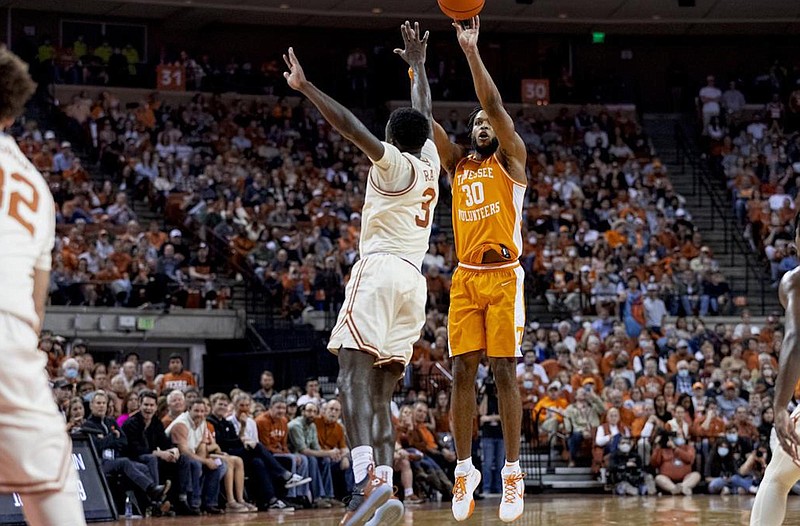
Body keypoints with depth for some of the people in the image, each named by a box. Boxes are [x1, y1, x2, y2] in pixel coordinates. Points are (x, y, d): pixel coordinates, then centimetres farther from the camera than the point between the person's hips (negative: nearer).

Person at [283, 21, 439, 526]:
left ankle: (368, 479, -37)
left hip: (380, 270, -7)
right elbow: (425, 116, 36)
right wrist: (418, 64, 48)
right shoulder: (430, 164, 19)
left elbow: (350, 125, -13)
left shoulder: (395, 162, 0)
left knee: (355, 372, -18)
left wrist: (306, 87, -13)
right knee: (380, 391, 6)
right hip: (414, 280, 7)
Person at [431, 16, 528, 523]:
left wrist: (472, 50, -12)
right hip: (465, 277, 4)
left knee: (504, 370, -6)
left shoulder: (510, 160, 4)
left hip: (503, 276, -4)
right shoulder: (458, 163, 17)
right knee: (463, 372, 1)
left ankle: (512, 472, -5)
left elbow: (495, 105, -8)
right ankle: (465, 469, 6)